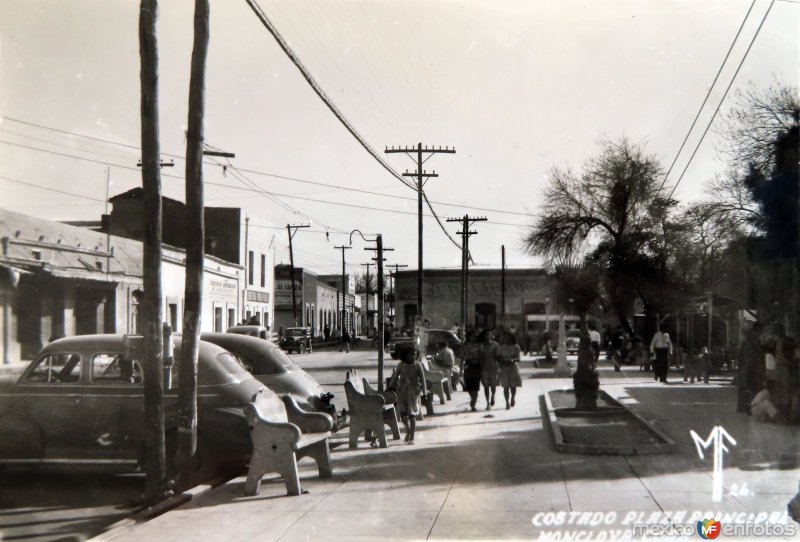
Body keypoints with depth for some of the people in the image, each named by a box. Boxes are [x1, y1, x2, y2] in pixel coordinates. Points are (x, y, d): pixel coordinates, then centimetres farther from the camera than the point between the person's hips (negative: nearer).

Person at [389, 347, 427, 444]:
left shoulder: (417, 365, -5)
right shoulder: (401, 365, 0)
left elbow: (422, 379, -2)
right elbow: (395, 377, 10)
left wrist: (424, 392, -5)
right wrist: (390, 388, 12)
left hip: (413, 391, -2)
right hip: (402, 391, 2)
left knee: (412, 415, -2)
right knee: (403, 413, -1)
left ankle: (412, 438, 7)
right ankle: (408, 431, 27)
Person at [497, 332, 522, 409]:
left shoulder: (516, 347, 2)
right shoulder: (501, 348, 5)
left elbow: (518, 358, -4)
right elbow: (498, 358, 4)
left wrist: (512, 360, -24)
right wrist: (503, 362, -16)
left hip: (513, 367, 0)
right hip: (504, 368, 0)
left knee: (513, 385, 0)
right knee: (506, 386, -5)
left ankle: (513, 397, 30)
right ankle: (507, 402, 1)